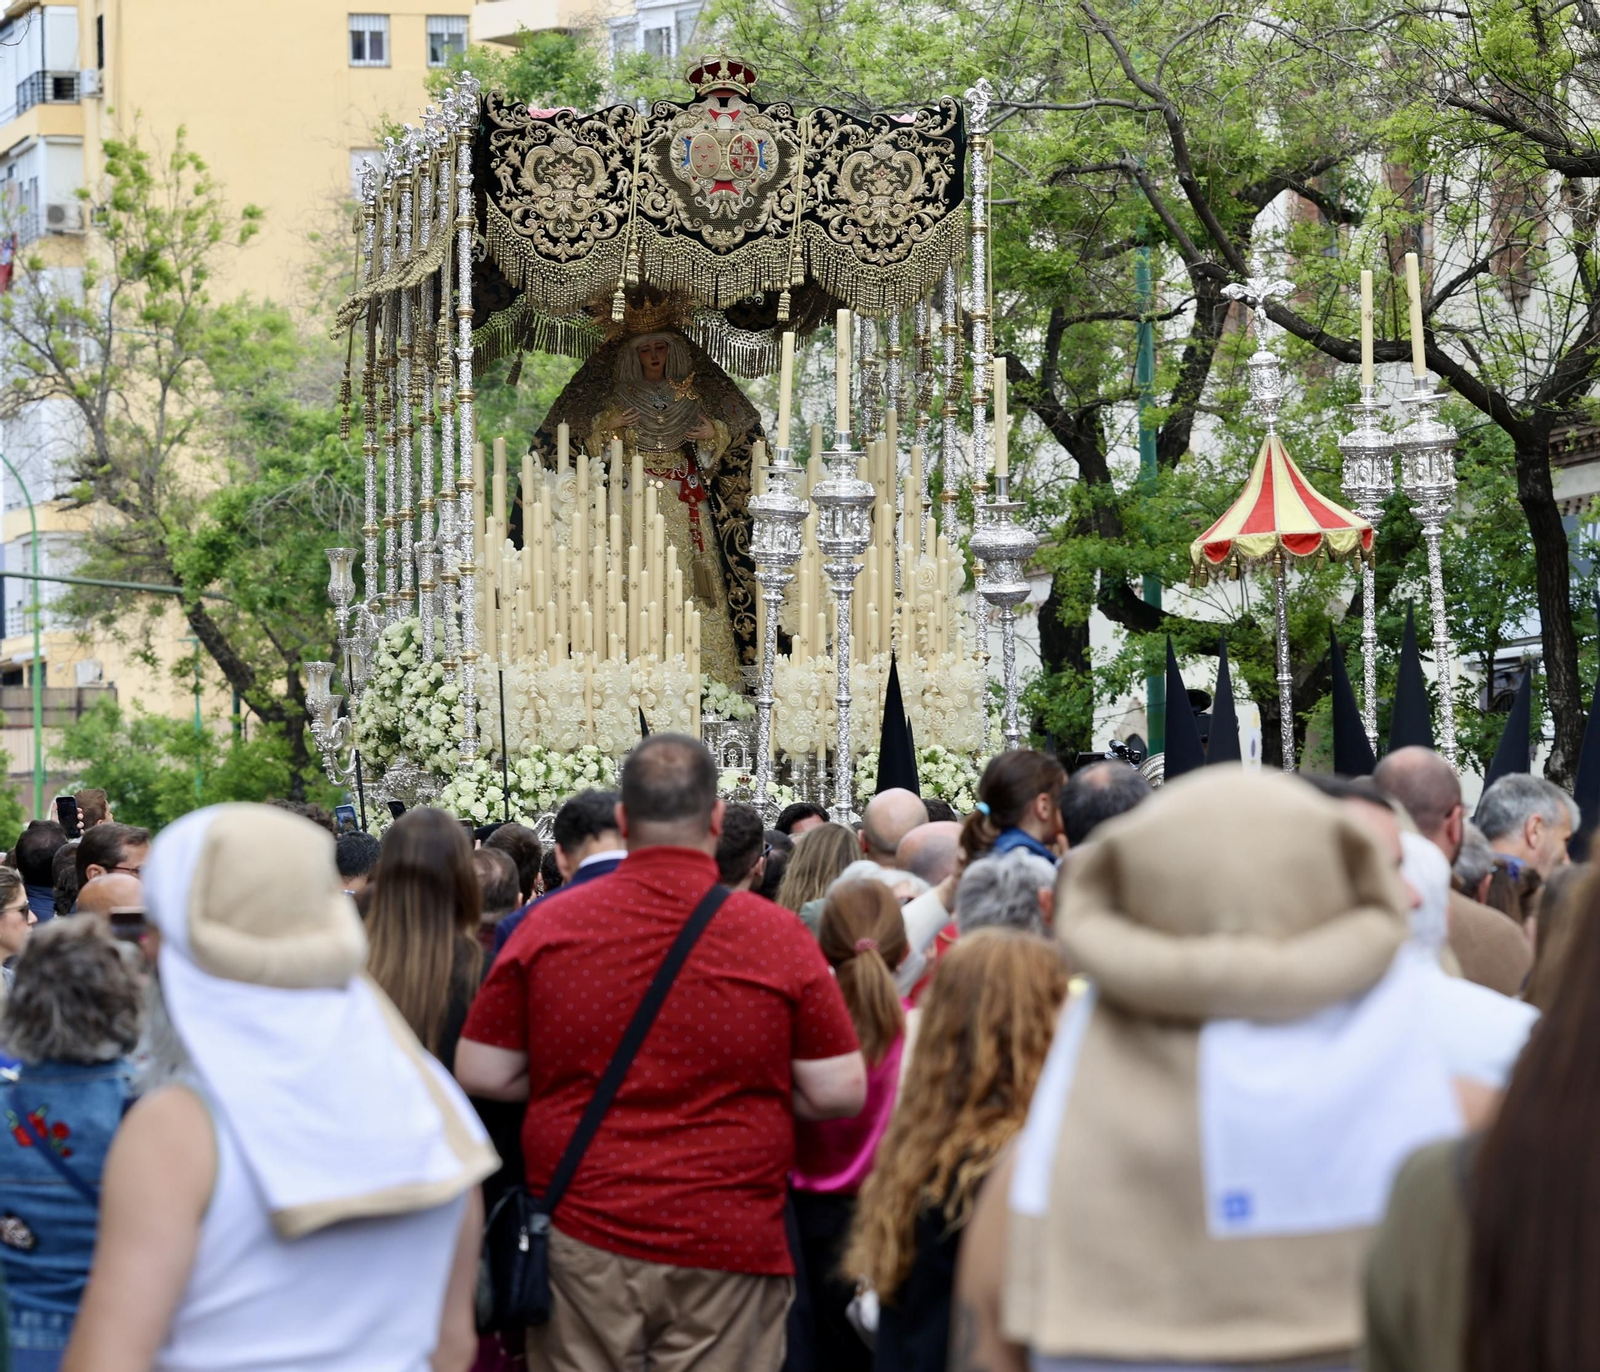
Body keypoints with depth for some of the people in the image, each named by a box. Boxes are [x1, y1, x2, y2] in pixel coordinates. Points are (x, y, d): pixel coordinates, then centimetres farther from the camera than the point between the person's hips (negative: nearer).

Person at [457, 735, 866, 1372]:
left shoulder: (549, 926, -3)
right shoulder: (778, 935, -6)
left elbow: (480, 1072, 2)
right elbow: (840, 1092, -5)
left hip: (580, 1244, 1)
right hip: (729, 1248, -1)